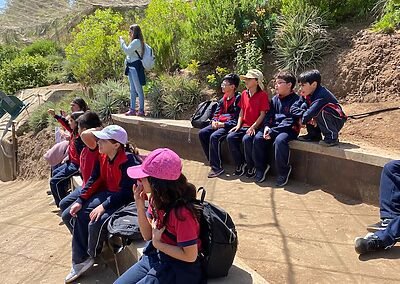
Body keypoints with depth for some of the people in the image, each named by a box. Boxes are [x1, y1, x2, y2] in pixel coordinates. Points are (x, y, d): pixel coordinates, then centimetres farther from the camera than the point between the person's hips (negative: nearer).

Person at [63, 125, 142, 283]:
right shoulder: (103, 157, -1)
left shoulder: (129, 161, -26)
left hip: (126, 201, -9)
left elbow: (126, 192, -26)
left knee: (95, 223, -21)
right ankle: (80, 261, 9)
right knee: (80, 215, -1)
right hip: (109, 194, 9)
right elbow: (94, 180, 5)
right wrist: (80, 201, -4)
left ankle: (92, 255, 15)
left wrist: (104, 206, -28)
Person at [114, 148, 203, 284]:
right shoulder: (157, 199, -7)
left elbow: (190, 256, -25)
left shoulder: (181, 212, -31)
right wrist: (140, 206, -13)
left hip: (179, 269, -7)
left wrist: (157, 243, -16)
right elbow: (147, 235, 1)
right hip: (156, 256, 7)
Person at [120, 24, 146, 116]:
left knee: (138, 89, -6)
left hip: (136, 67, -10)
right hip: (131, 67, 10)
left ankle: (141, 110, -2)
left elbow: (127, 51, -20)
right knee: (132, 90, 11)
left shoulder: (137, 41, -12)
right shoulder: (134, 41, 18)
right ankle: (132, 109, 16)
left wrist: (122, 41, -11)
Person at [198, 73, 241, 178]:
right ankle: (212, 161, -1)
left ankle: (217, 167, -20)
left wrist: (223, 124, -20)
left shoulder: (238, 99, -12)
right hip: (219, 123, 9)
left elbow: (237, 119, -18)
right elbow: (216, 113, 19)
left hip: (230, 125, -9)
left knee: (214, 137, -30)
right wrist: (214, 121, -3)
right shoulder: (223, 99, 14)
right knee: (202, 133, -6)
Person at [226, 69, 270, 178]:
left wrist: (253, 127, -19)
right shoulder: (244, 94, 12)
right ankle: (240, 164, -1)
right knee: (230, 137, -16)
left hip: (256, 127, -6)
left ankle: (251, 167, -11)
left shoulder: (263, 95, -7)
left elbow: (262, 114, -10)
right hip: (244, 126, 7)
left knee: (246, 139, -33)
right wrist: (238, 125, 3)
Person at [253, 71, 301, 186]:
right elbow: (269, 115, 12)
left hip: (289, 129, -6)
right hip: (273, 128, 6)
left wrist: (272, 132, -21)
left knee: (280, 140, -36)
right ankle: (261, 167, 0)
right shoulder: (275, 99, 11)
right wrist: (266, 126, -9)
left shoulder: (295, 100, -10)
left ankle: (283, 172, -15)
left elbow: (289, 122, -16)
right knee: (258, 138, -18)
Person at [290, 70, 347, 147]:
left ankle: (332, 137, -19)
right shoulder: (307, 95, -3)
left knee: (320, 110, -35)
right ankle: (314, 134, 4)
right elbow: (294, 108, -11)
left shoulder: (322, 95, -28)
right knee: (304, 106, -5)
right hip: (323, 121, 8)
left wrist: (302, 120, -21)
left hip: (337, 122, -8)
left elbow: (311, 112, -39)